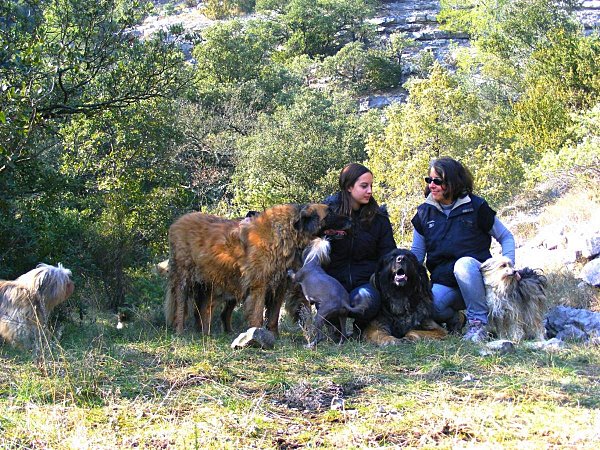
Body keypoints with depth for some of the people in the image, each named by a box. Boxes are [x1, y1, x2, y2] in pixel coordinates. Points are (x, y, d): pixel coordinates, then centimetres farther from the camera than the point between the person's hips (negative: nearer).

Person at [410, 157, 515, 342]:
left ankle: (478, 322, -21)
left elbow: (506, 238, 6)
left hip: (475, 277, -2)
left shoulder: (476, 207, -2)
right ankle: (454, 319, 4)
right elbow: (417, 252, 11)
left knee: (464, 264, -38)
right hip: (443, 283, 2)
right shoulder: (424, 212, 7)